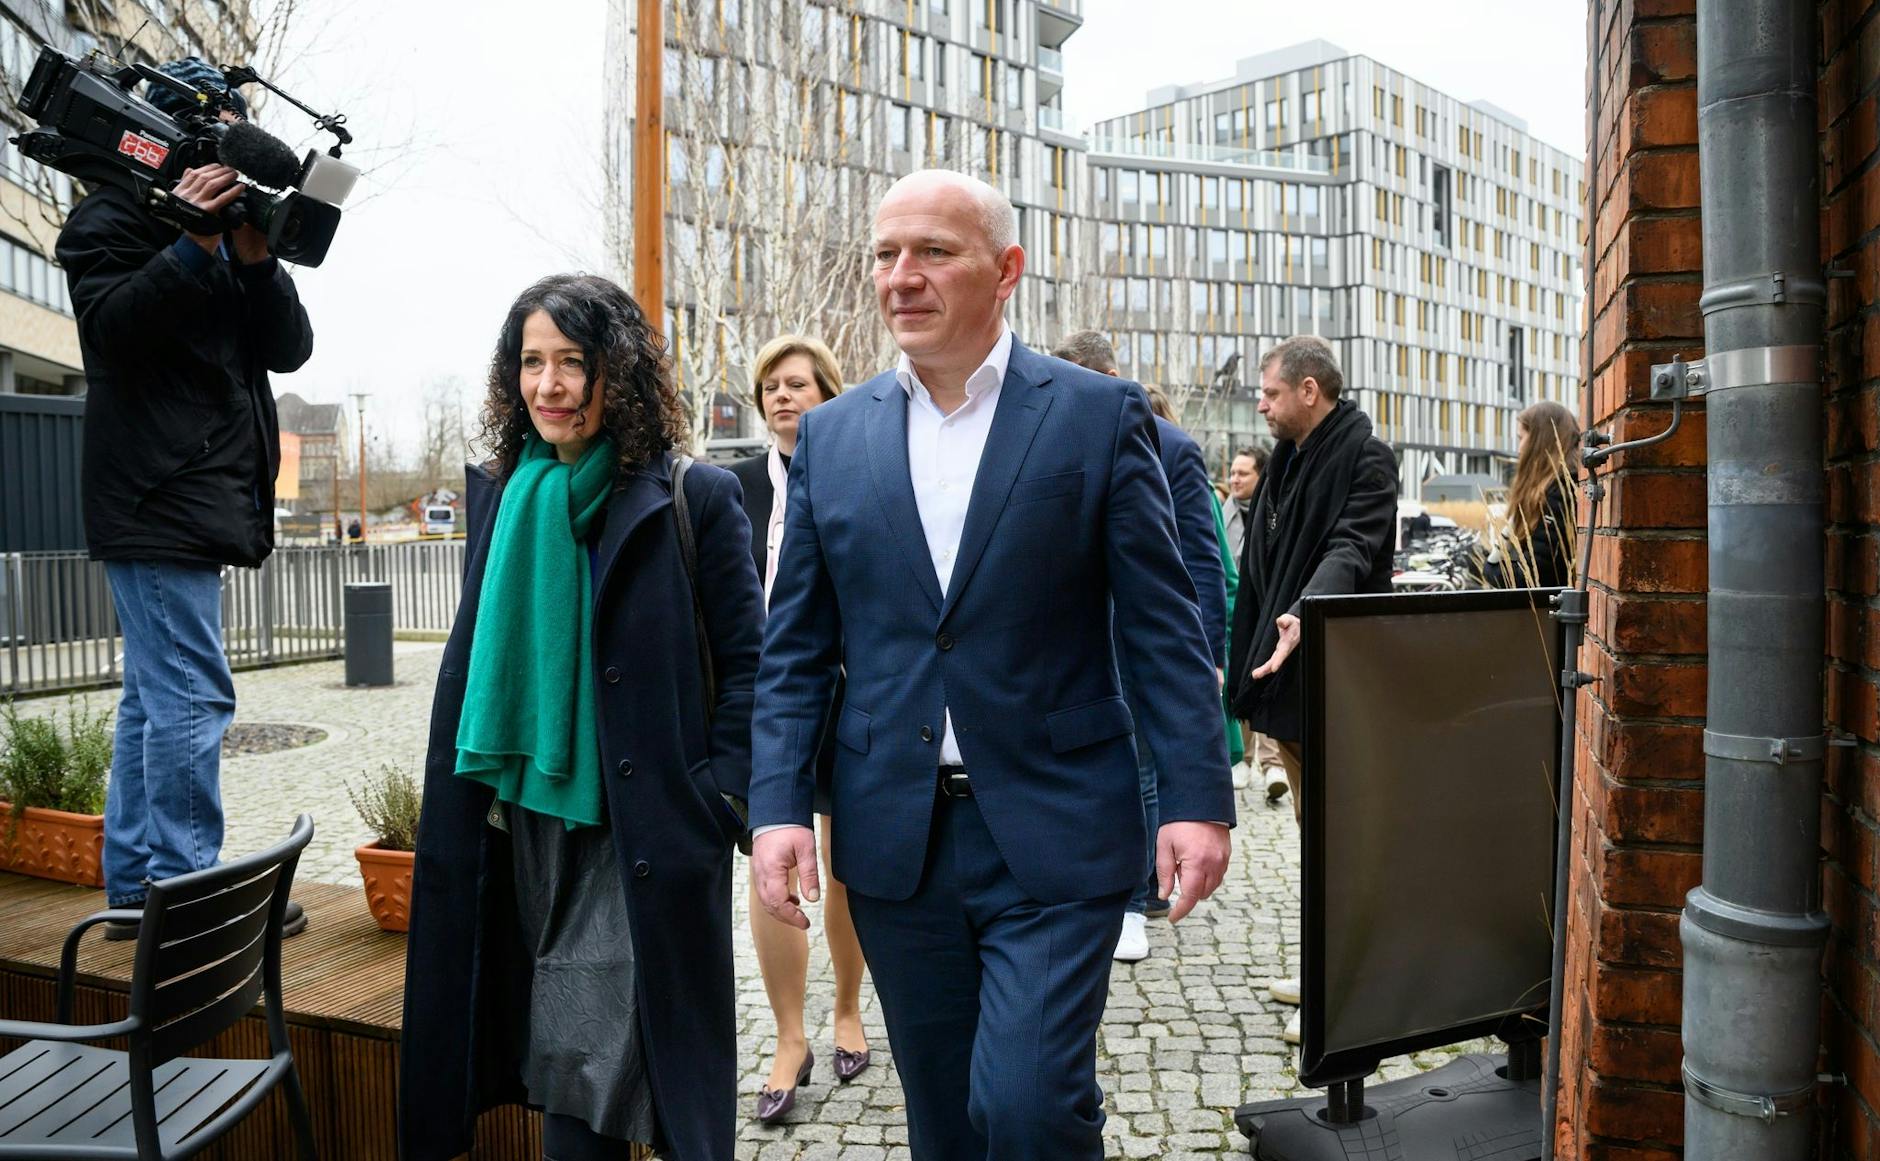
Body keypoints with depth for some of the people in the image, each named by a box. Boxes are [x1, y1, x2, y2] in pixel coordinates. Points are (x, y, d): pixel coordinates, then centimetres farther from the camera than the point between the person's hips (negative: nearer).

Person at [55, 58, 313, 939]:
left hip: (197, 502, 9)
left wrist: (256, 261, -7)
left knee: (155, 698, 12)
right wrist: (191, 248, -23)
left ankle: (134, 888, 20)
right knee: (189, 697, -11)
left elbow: (289, 348, 8)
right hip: (157, 501, -9)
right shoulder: (115, 216, 0)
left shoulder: (234, 223, 20)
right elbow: (112, 325, -16)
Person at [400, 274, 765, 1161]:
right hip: (524, 822, 5)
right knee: (563, 1061, 14)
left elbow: (747, 665, -6)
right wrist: (458, 804, 11)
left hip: (641, 835, -5)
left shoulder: (694, 499, -8)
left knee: (582, 1067, 0)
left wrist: (717, 801, -12)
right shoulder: (499, 493, 7)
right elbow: (472, 657, 15)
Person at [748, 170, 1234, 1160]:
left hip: (1054, 837, -3)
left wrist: (1196, 797, -9)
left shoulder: (1098, 415, -2)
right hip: (894, 843, 3)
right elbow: (794, 649, 6)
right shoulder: (831, 436, 6)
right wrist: (778, 806, -3)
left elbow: (1162, 626, -3)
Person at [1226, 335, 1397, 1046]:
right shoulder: (1285, 461, 16)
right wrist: (1247, 674, 17)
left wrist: (1307, 613, -45)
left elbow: (1351, 548, -27)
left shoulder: (1365, 458, -10)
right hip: (1287, 682, 9)